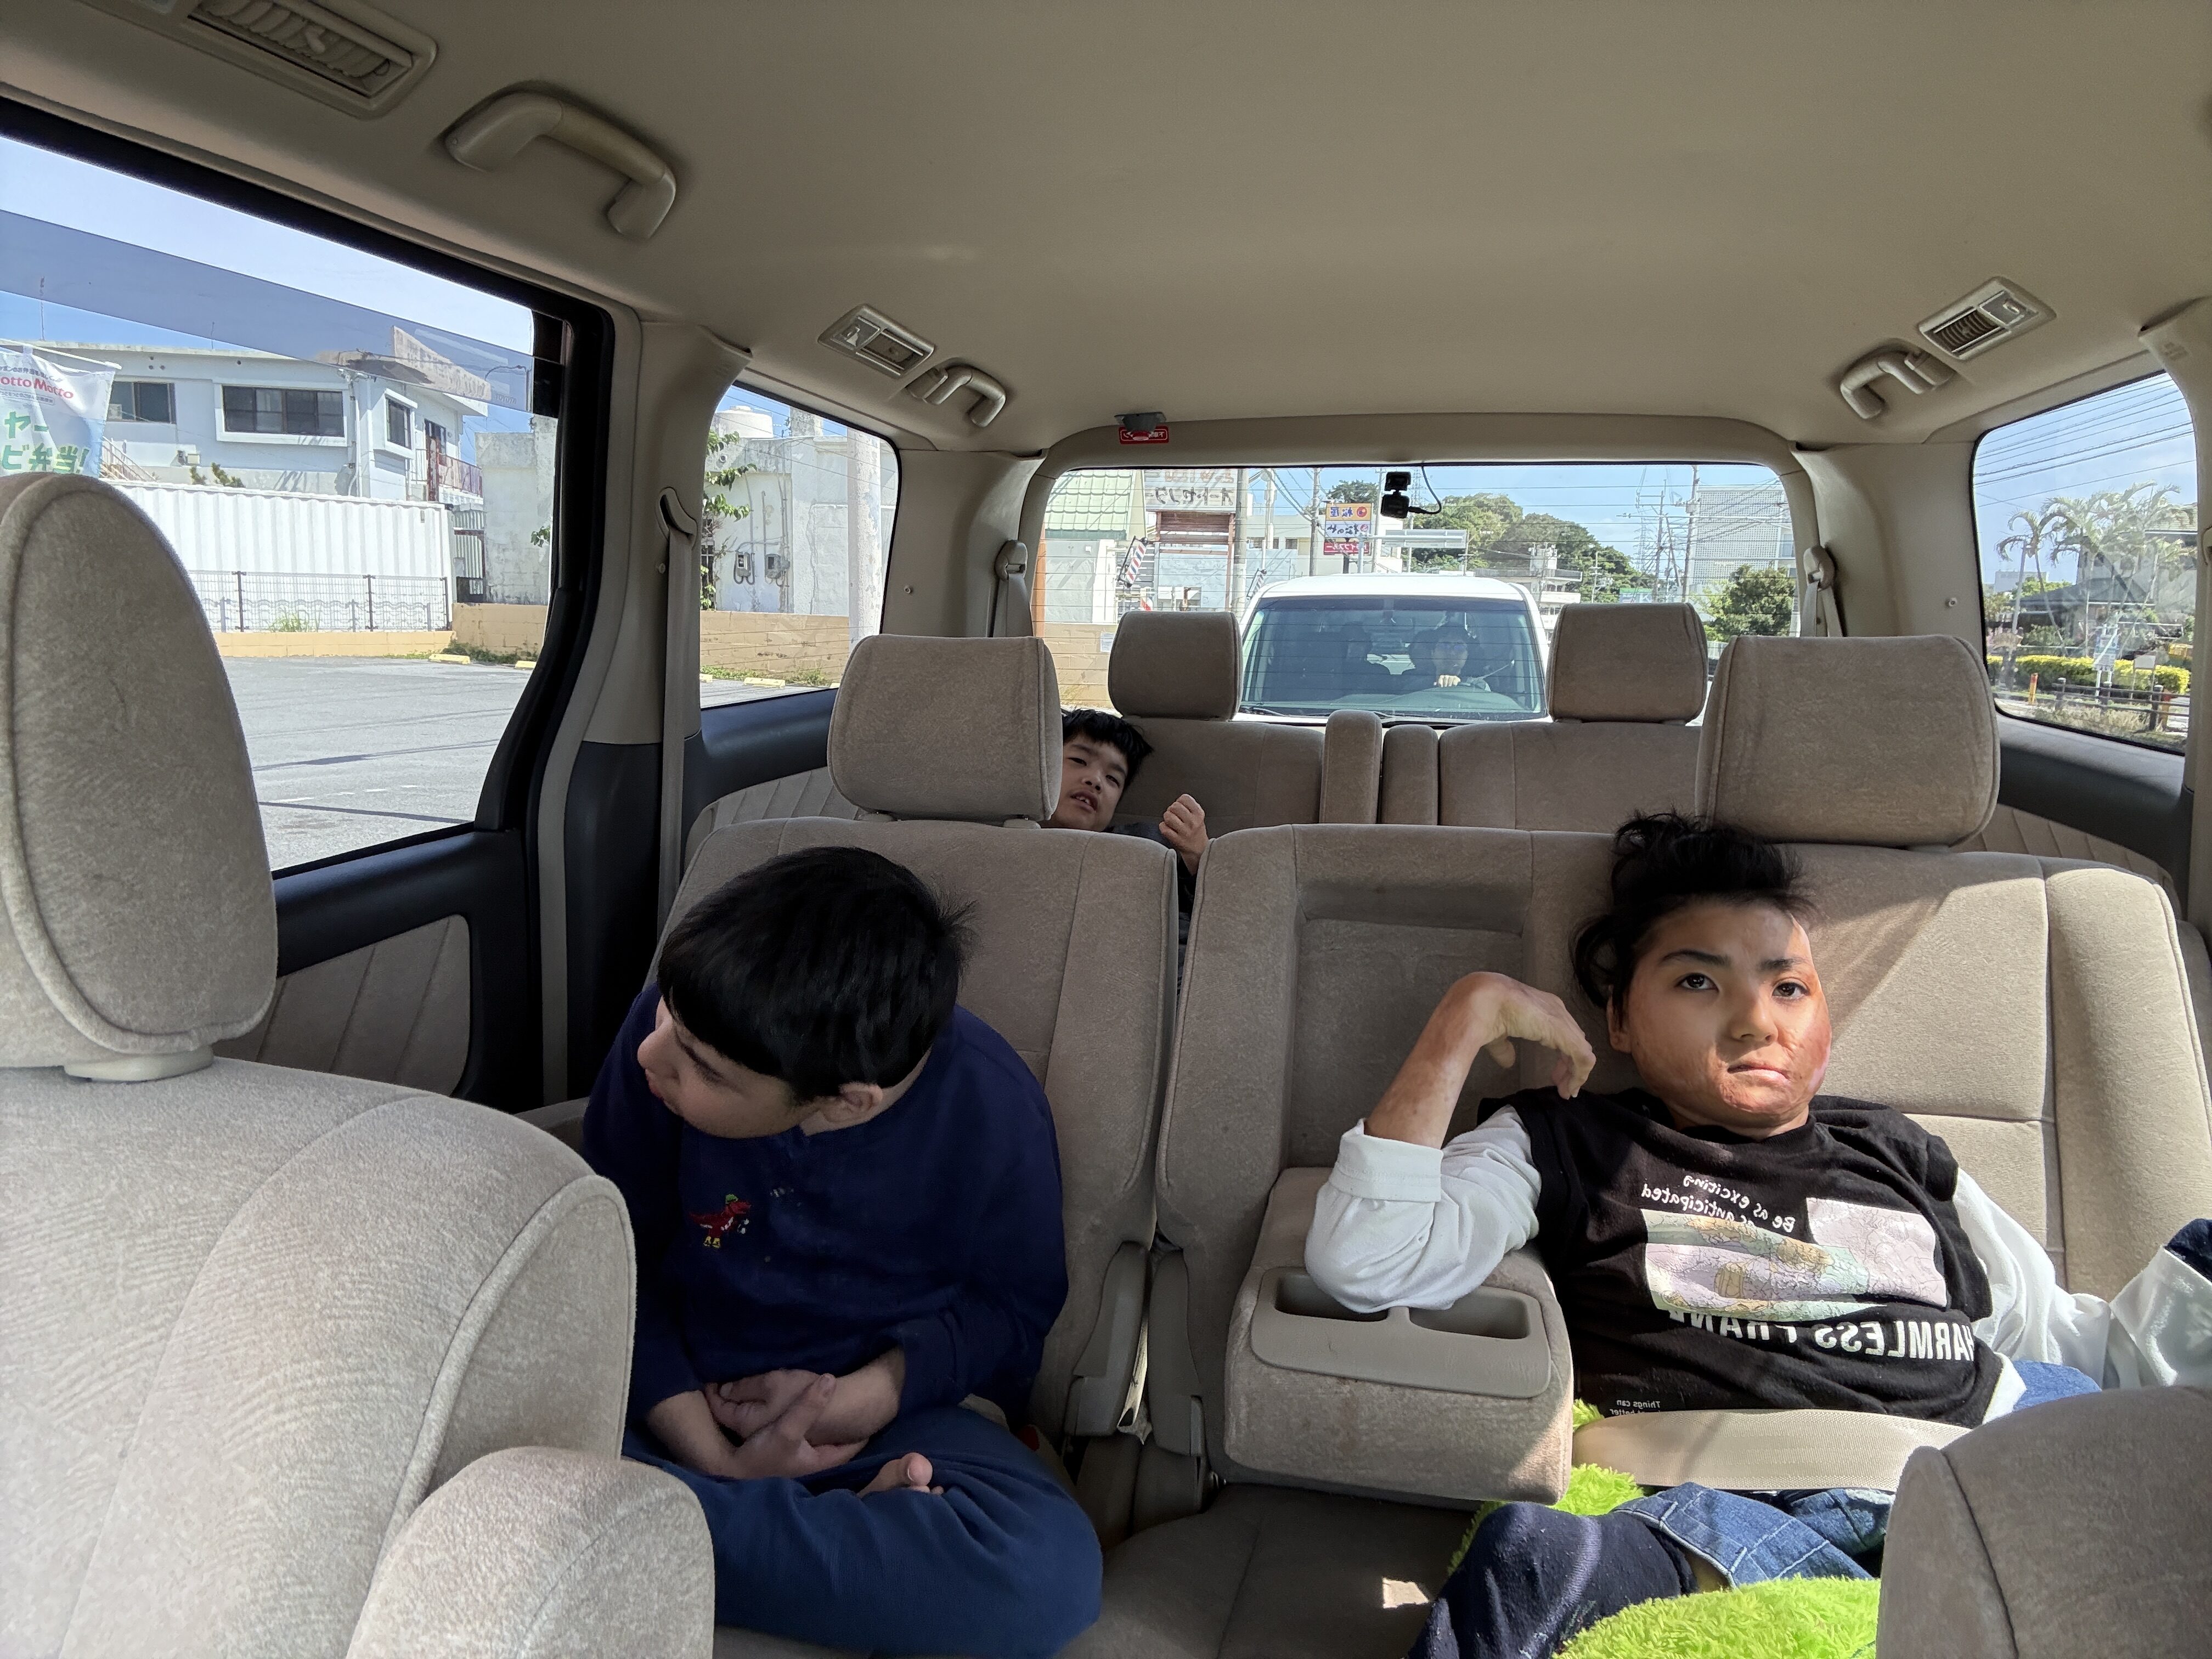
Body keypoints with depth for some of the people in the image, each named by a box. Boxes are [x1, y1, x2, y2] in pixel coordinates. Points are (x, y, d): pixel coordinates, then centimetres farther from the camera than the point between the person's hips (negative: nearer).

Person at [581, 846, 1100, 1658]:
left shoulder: (989, 1106, -19)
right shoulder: (675, 1027, -17)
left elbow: (1012, 1299, 0)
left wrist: (875, 1392, -17)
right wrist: (711, 1458, -14)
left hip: (891, 1411, 0)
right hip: (678, 1396, 1)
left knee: (1052, 1573, -32)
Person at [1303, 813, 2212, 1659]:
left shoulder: (1897, 1152, 25)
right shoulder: (1566, 1143, 10)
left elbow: (2087, 1343, 27)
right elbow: (1366, 1265, -5)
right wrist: (1466, 1017, -4)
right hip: (1725, 1515, -5)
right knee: (1532, 1555, -35)